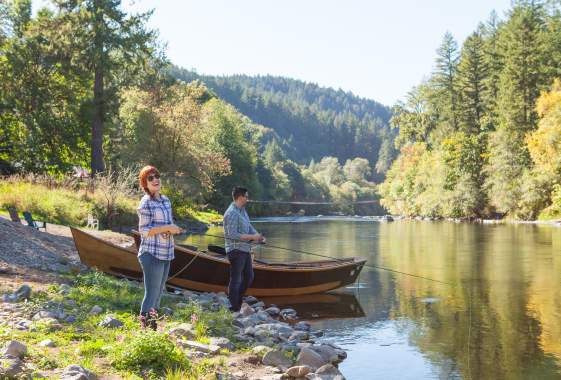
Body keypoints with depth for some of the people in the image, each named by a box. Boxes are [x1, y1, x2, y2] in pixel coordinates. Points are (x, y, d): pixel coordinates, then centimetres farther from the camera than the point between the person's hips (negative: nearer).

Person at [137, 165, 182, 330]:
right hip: (152, 254, -8)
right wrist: (167, 228, -19)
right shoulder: (146, 203, -12)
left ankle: (152, 326, 26)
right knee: (152, 294, -7)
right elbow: (144, 230, -15)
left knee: (159, 292, 16)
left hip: (165, 254, 8)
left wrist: (173, 229, -1)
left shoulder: (166, 200, 11)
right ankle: (145, 325, -1)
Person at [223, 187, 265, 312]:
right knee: (235, 280, -1)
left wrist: (258, 236, -3)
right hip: (236, 250, -10)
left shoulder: (242, 210, 12)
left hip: (245, 250, 10)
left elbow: (249, 226, 16)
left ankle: (237, 301, 29)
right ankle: (234, 309, 8)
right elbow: (233, 235, -23)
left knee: (249, 277, 17)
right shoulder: (232, 213, -18)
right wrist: (252, 237, -20)